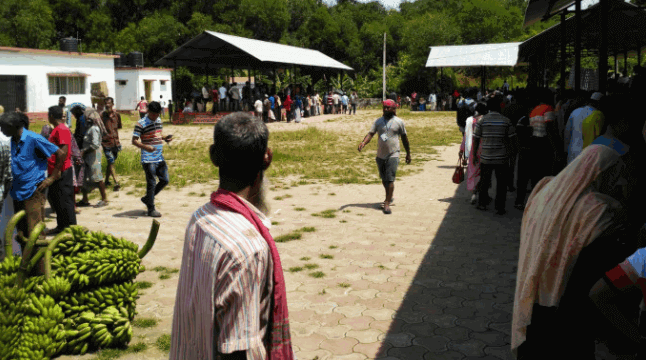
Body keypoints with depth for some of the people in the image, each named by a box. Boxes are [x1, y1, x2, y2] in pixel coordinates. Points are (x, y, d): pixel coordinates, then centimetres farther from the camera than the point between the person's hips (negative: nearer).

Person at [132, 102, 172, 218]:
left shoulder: (159, 120, 11)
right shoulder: (141, 124, -10)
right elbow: (134, 140, -13)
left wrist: (165, 138, 5)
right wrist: (145, 147, -29)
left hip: (160, 157, 7)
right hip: (148, 159, -7)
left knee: (164, 180, 10)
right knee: (152, 183, -3)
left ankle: (147, 198, 27)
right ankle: (151, 209, 8)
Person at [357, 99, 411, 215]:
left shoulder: (399, 122, 0)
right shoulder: (379, 121, 6)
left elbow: (404, 138, 9)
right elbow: (371, 133, -3)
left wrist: (408, 153, 13)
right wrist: (363, 142, -23)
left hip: (393, 155, -4)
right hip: (380, 155, 4)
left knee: (390, 179, -13)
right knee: (384, 179, 16)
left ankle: (387, 204, -12)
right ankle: (389, 197, 39)